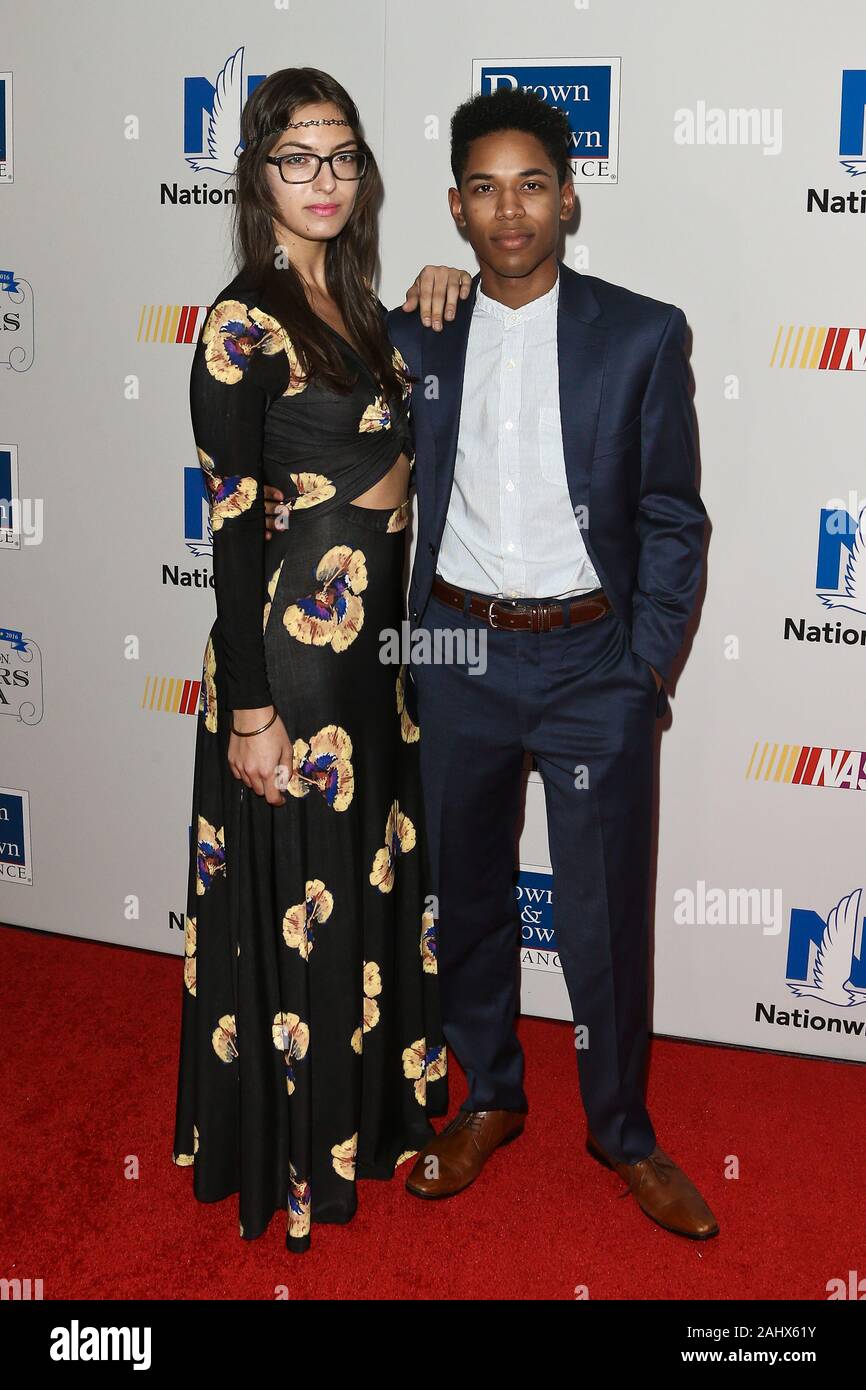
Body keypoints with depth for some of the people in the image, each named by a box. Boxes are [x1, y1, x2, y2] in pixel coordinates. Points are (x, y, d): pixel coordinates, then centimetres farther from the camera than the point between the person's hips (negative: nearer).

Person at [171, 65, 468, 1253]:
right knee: (305, 895, 5)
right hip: (299, 635, -8)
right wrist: (249, 709, -17)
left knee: (380, 871, 19)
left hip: (381, 626, 8)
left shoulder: (352, 299, 10)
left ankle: (374, 1105, 40)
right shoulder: (244, 324, -14)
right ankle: (295, 1153, 27)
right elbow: (231, 524, -17)